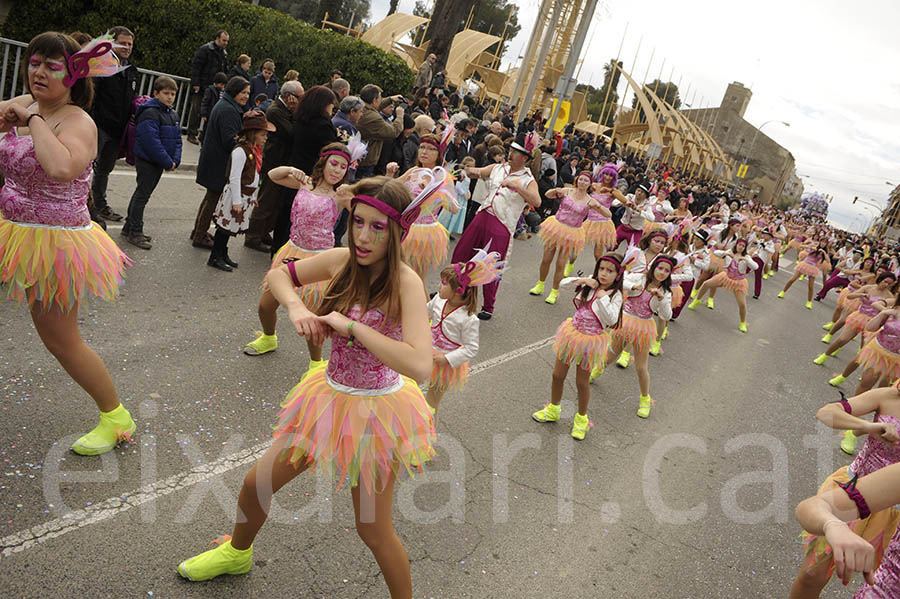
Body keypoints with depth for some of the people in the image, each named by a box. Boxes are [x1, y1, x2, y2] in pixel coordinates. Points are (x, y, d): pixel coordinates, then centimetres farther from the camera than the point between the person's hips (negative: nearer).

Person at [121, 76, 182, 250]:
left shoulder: (173, 114, 12)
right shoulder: (150, 113, -18)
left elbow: (177, 139, 13)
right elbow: (151, 142, -25)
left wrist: (175, 160, -2)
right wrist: (168, 162, -22)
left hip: (159, 162, 9)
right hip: (147, 161, -9)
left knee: (142, 193, 17)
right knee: (142, 195, -3)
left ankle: (129, 227, 29)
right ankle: (134, 232, 6)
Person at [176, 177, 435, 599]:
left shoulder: (405, 283, -24)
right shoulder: (342, 260, -8)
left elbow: (420, 366, -36)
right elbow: (278, 275, 7)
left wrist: (351, 325, -31)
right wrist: (295, 306, -14)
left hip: (374, 411, -6)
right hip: (330, 397, 6)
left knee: (372, 529, 7)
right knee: (256, 484, 19)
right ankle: (236, 553, 52)